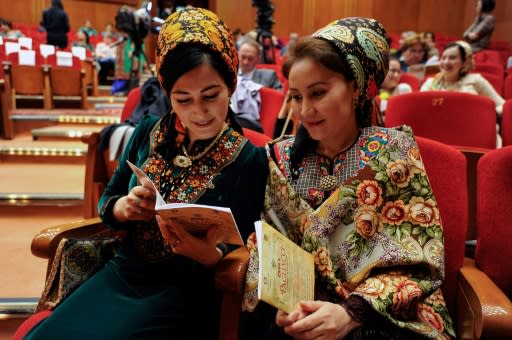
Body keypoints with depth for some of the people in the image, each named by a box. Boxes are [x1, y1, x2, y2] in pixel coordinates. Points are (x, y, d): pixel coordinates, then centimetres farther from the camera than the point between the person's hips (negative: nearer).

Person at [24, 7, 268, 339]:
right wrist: (122, 208, -11)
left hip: (186, 291, -4)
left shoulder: (249, 160, -11)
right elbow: (107, 199, 12)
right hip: (122, 274, 4)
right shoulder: (149, 132, 2)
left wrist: (210, 255, -29)